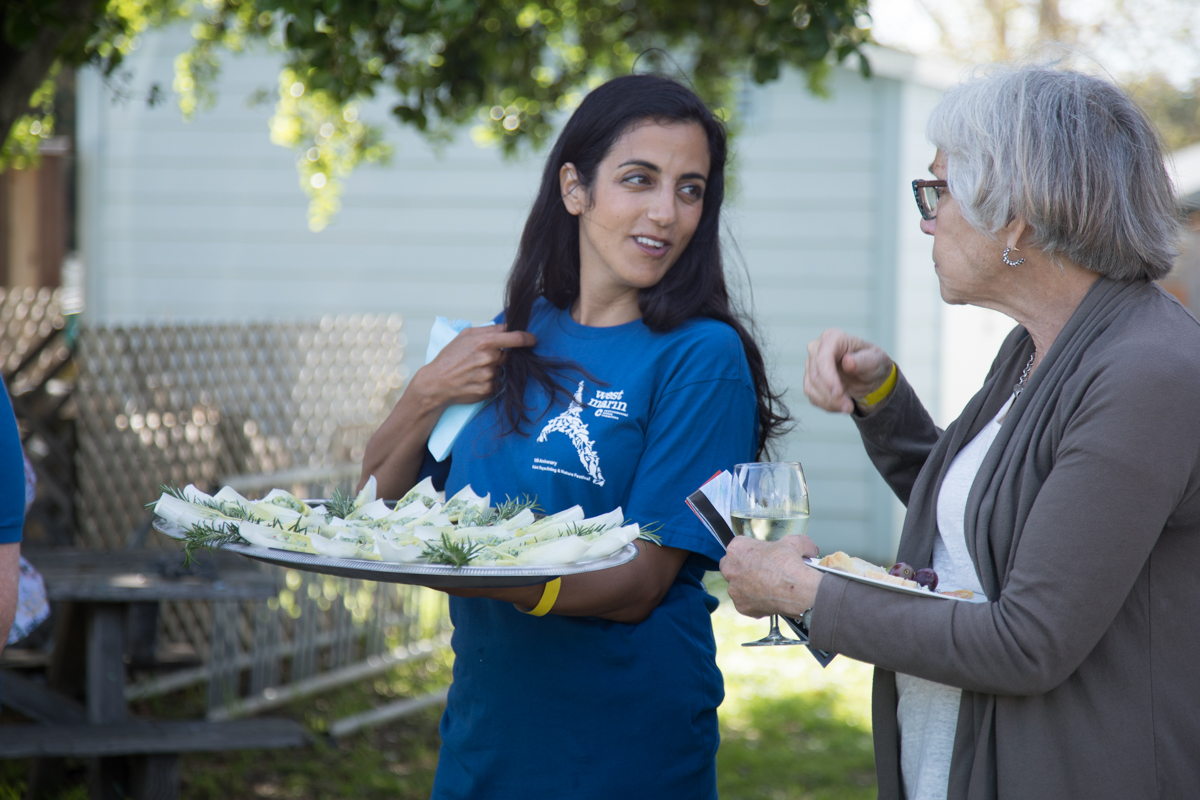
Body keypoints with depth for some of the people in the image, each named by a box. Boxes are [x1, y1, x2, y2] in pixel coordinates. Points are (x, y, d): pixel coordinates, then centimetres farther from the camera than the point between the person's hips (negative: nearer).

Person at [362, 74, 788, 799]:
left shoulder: (701, 357, -11)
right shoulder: (519, 335, 5)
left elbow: (638, 586, -17)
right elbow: (380, 497, 11)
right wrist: (428, 393, -8)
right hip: (481, 733, 5)